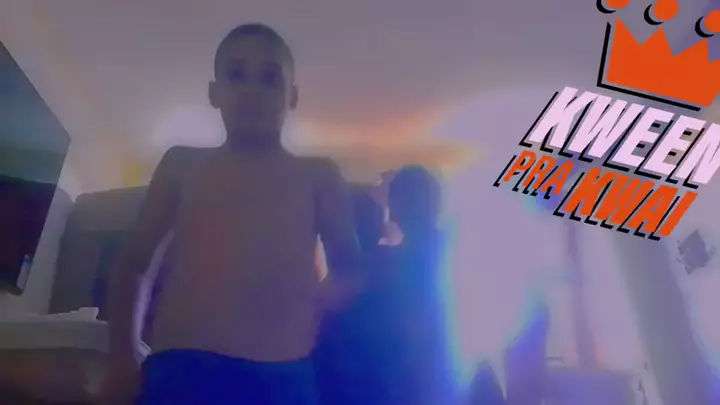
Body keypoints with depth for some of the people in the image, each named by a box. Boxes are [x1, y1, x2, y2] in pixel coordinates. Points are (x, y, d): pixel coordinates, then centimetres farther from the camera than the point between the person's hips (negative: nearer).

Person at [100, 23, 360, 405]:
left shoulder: (317, 176, 16)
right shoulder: (182, 165, 17)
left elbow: (350, 268, 16)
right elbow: (133, 262, 19)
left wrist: (332, 290, -6)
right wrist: (123, 357, 9)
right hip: (180, 373, 0)